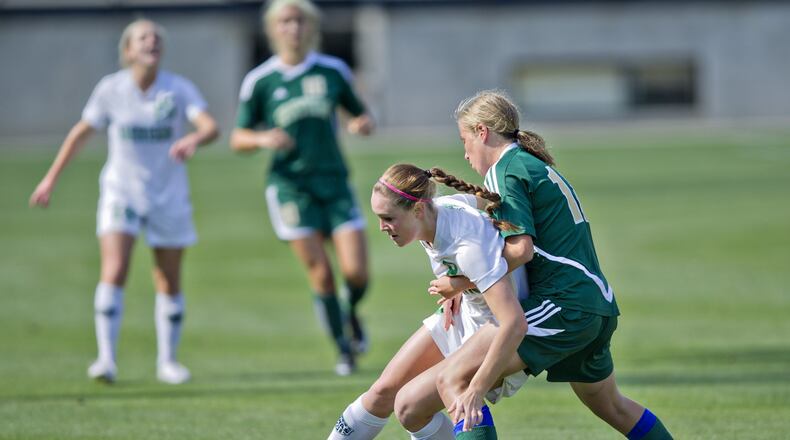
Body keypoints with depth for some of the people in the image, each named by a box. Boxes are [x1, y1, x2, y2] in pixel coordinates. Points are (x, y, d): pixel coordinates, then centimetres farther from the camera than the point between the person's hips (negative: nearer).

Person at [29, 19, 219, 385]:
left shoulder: (179, 90, -8)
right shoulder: (111, 89, -6)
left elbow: (211, 126, -22)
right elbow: (81, 132, 6)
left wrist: (194, 140, -45)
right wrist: (51, 178, 8)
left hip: (169, 198, 1)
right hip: (121, 191, -1)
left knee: (169, 283, 8)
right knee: (114, 273, -18)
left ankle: (167, 361, 23)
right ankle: (106, 359, -19)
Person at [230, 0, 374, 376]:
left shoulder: (333, 71, 5)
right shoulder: (259, 81, -1)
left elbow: (360, 113, 18)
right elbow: (238, 139, 5)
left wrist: (363, 124, -6)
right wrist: (263, 139, -16)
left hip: (334, 181, 2)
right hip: (290, 185, -2)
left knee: (356, 271, -9)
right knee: (320, 273, -6)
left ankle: (352, 314, 26)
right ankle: (343, 350, 12)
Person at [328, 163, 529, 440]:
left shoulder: (471, 248, -37)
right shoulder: (437, 208, -13)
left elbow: (514, 324, -43)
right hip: (464, 315, 8)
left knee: (409, 406, -16)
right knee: (383, 392, 7)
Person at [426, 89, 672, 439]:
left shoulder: (506, 172, -7)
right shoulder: (537, 166, 23)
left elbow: (521, 249, -18)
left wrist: (462, 283, -9)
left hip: (563, 305, -10)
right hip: (597, 307, 10)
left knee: (457, 377, -17)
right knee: (610, 405, 30)